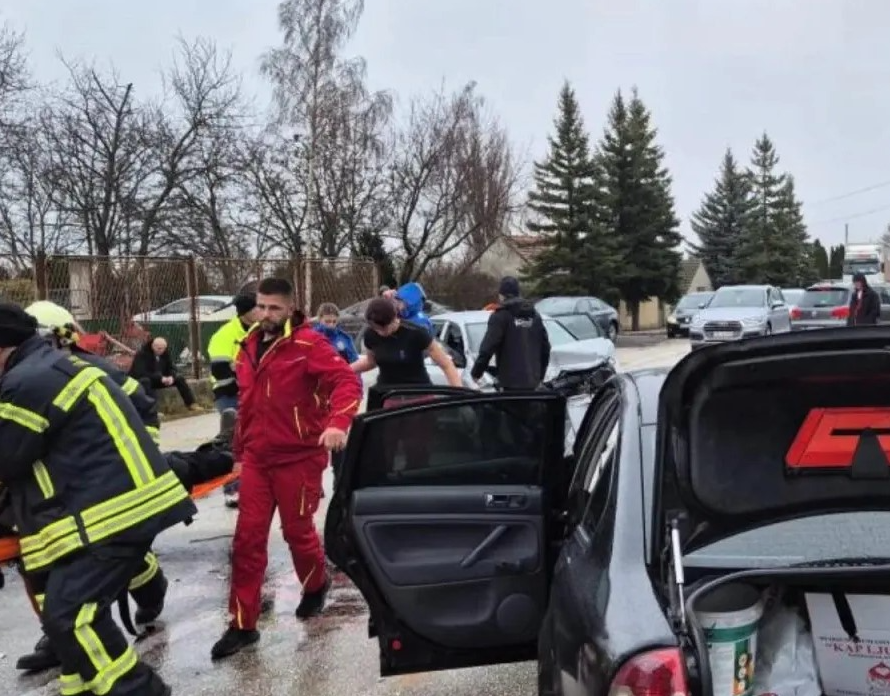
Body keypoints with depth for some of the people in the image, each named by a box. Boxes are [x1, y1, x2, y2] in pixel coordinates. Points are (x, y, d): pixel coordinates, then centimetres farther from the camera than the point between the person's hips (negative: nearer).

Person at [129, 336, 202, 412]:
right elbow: (140, 373, -32)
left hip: (159, 380, 6)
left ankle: (191, 404, -5)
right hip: (139, 381, -6)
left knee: (180, 378, -6)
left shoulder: (165, 353, -4)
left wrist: (171, 377, -26)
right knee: (145, 381, -42)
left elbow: (171, 368, -1)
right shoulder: (142, 354, -23)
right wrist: (160, 378, -39)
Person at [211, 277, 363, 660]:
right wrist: (240, 449, 20)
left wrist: (338, 423, -39)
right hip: (257, 457, 6)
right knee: (247, 537, 3)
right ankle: (243, 624, 11)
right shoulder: (250, 346, 10)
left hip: (298, 457, -5)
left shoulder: (308, 343, -12)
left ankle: (316, 585, 40)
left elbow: (347, 381, -22)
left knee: (297, 531, 9)